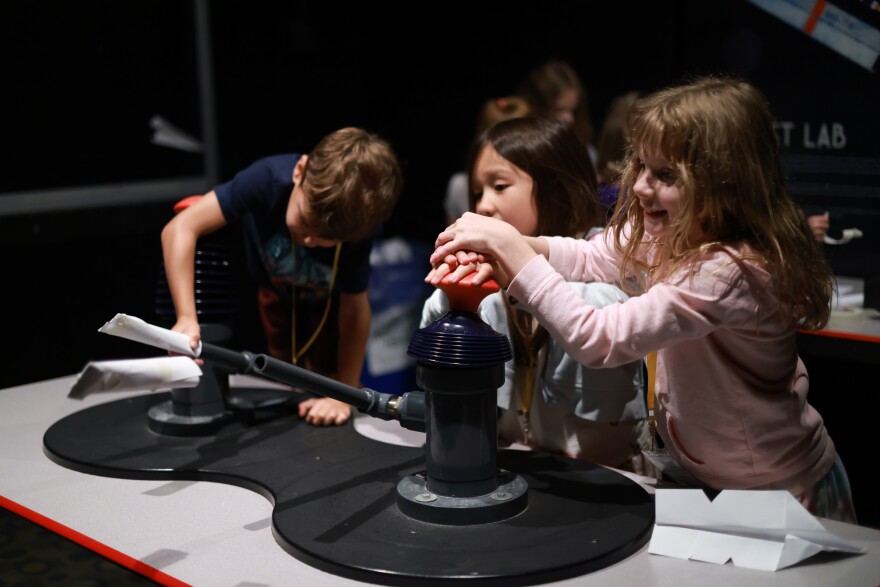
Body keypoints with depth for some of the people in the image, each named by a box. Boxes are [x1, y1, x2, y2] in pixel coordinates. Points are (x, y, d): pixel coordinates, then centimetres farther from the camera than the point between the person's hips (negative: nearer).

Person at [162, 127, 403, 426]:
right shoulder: (269, 179, -44)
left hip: (330, 301, -1)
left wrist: (343, 397, -29)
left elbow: (354, 311, -28)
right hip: (277, 291, 1)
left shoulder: (358, 230, -40)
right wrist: (186, 318, -54)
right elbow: (180, 229, -45)